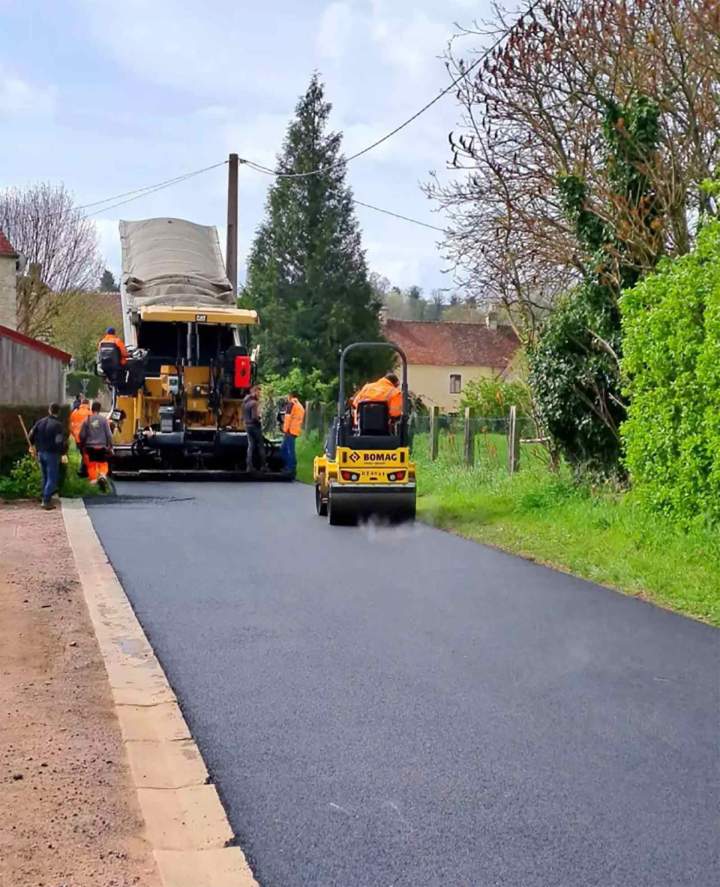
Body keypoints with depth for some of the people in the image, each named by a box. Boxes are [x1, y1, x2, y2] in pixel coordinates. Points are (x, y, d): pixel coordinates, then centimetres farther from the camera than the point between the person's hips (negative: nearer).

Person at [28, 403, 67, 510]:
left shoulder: (40, 422, 2)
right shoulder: (57, 425, -16)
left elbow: (31, 435, 7)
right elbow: (60, 441, -25)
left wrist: (33, 446, 24)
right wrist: (63, 452, -11)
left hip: (41, 453, 6)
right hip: (52, 454, -6)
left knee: (45, 477, 20)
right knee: (52, 478, 2)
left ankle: (45, 500, 29)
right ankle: (46, 501, -3)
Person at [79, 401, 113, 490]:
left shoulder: (87, 420, -2)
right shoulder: (104, 420, -7)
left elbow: (82, 435, 2)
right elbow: (109, 434, -6)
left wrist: (82, 446, 17)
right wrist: (110, 446, 3)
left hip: (90, 446, 1)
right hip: (102, 446, -1)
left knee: (92, 464, 13)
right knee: (103, 463, 8)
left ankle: (93, 479, 14)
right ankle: (102, 475, -18)